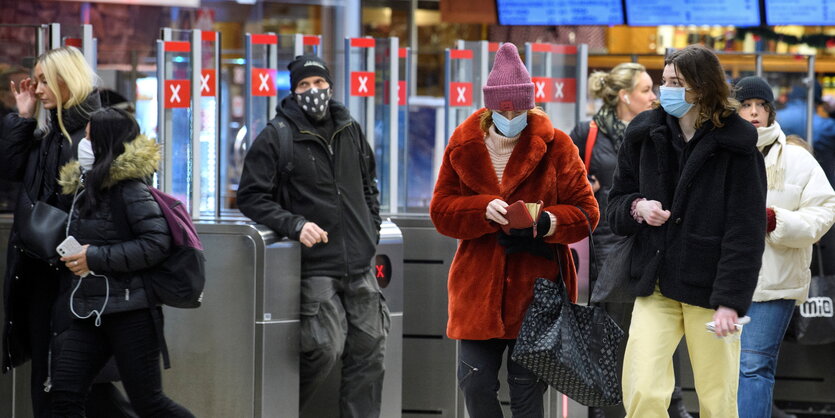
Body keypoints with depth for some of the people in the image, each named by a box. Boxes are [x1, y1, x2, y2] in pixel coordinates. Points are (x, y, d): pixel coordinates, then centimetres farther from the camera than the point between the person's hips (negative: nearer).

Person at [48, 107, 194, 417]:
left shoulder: (130, 190, -12)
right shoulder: (83, 187, 13)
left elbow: (157, 243, -20)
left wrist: (96, 258, -19)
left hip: (130, 310, -8)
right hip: (89, 311, 8)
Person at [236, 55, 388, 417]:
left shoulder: (351, 131, 13)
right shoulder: (277, 136, -4)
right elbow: (251, 197, -5)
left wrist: (372, 231, 14)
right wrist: (294, 224, -16)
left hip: (359, 265, 6)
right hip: (314, 265, -6)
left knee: (369, 352, 3)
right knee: (325, 348, -15)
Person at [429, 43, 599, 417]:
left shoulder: (555, 146, -2)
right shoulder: (464, 146, 4)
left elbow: (585, 212, -1)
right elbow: (441, 210, 3)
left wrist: (545, 222, -21)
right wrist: (484, 210, -17)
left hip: (535, 288, -2)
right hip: (479, 285, 2)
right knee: (475, 382, -2)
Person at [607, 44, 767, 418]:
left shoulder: (735, 146, -5)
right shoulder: (645, 135, 7)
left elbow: (746, 233, -8)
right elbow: (614, 207, 16)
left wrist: (730, 300, -15)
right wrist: (637, 208, -8)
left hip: (710, 289, -3)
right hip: (656, 286, 3)